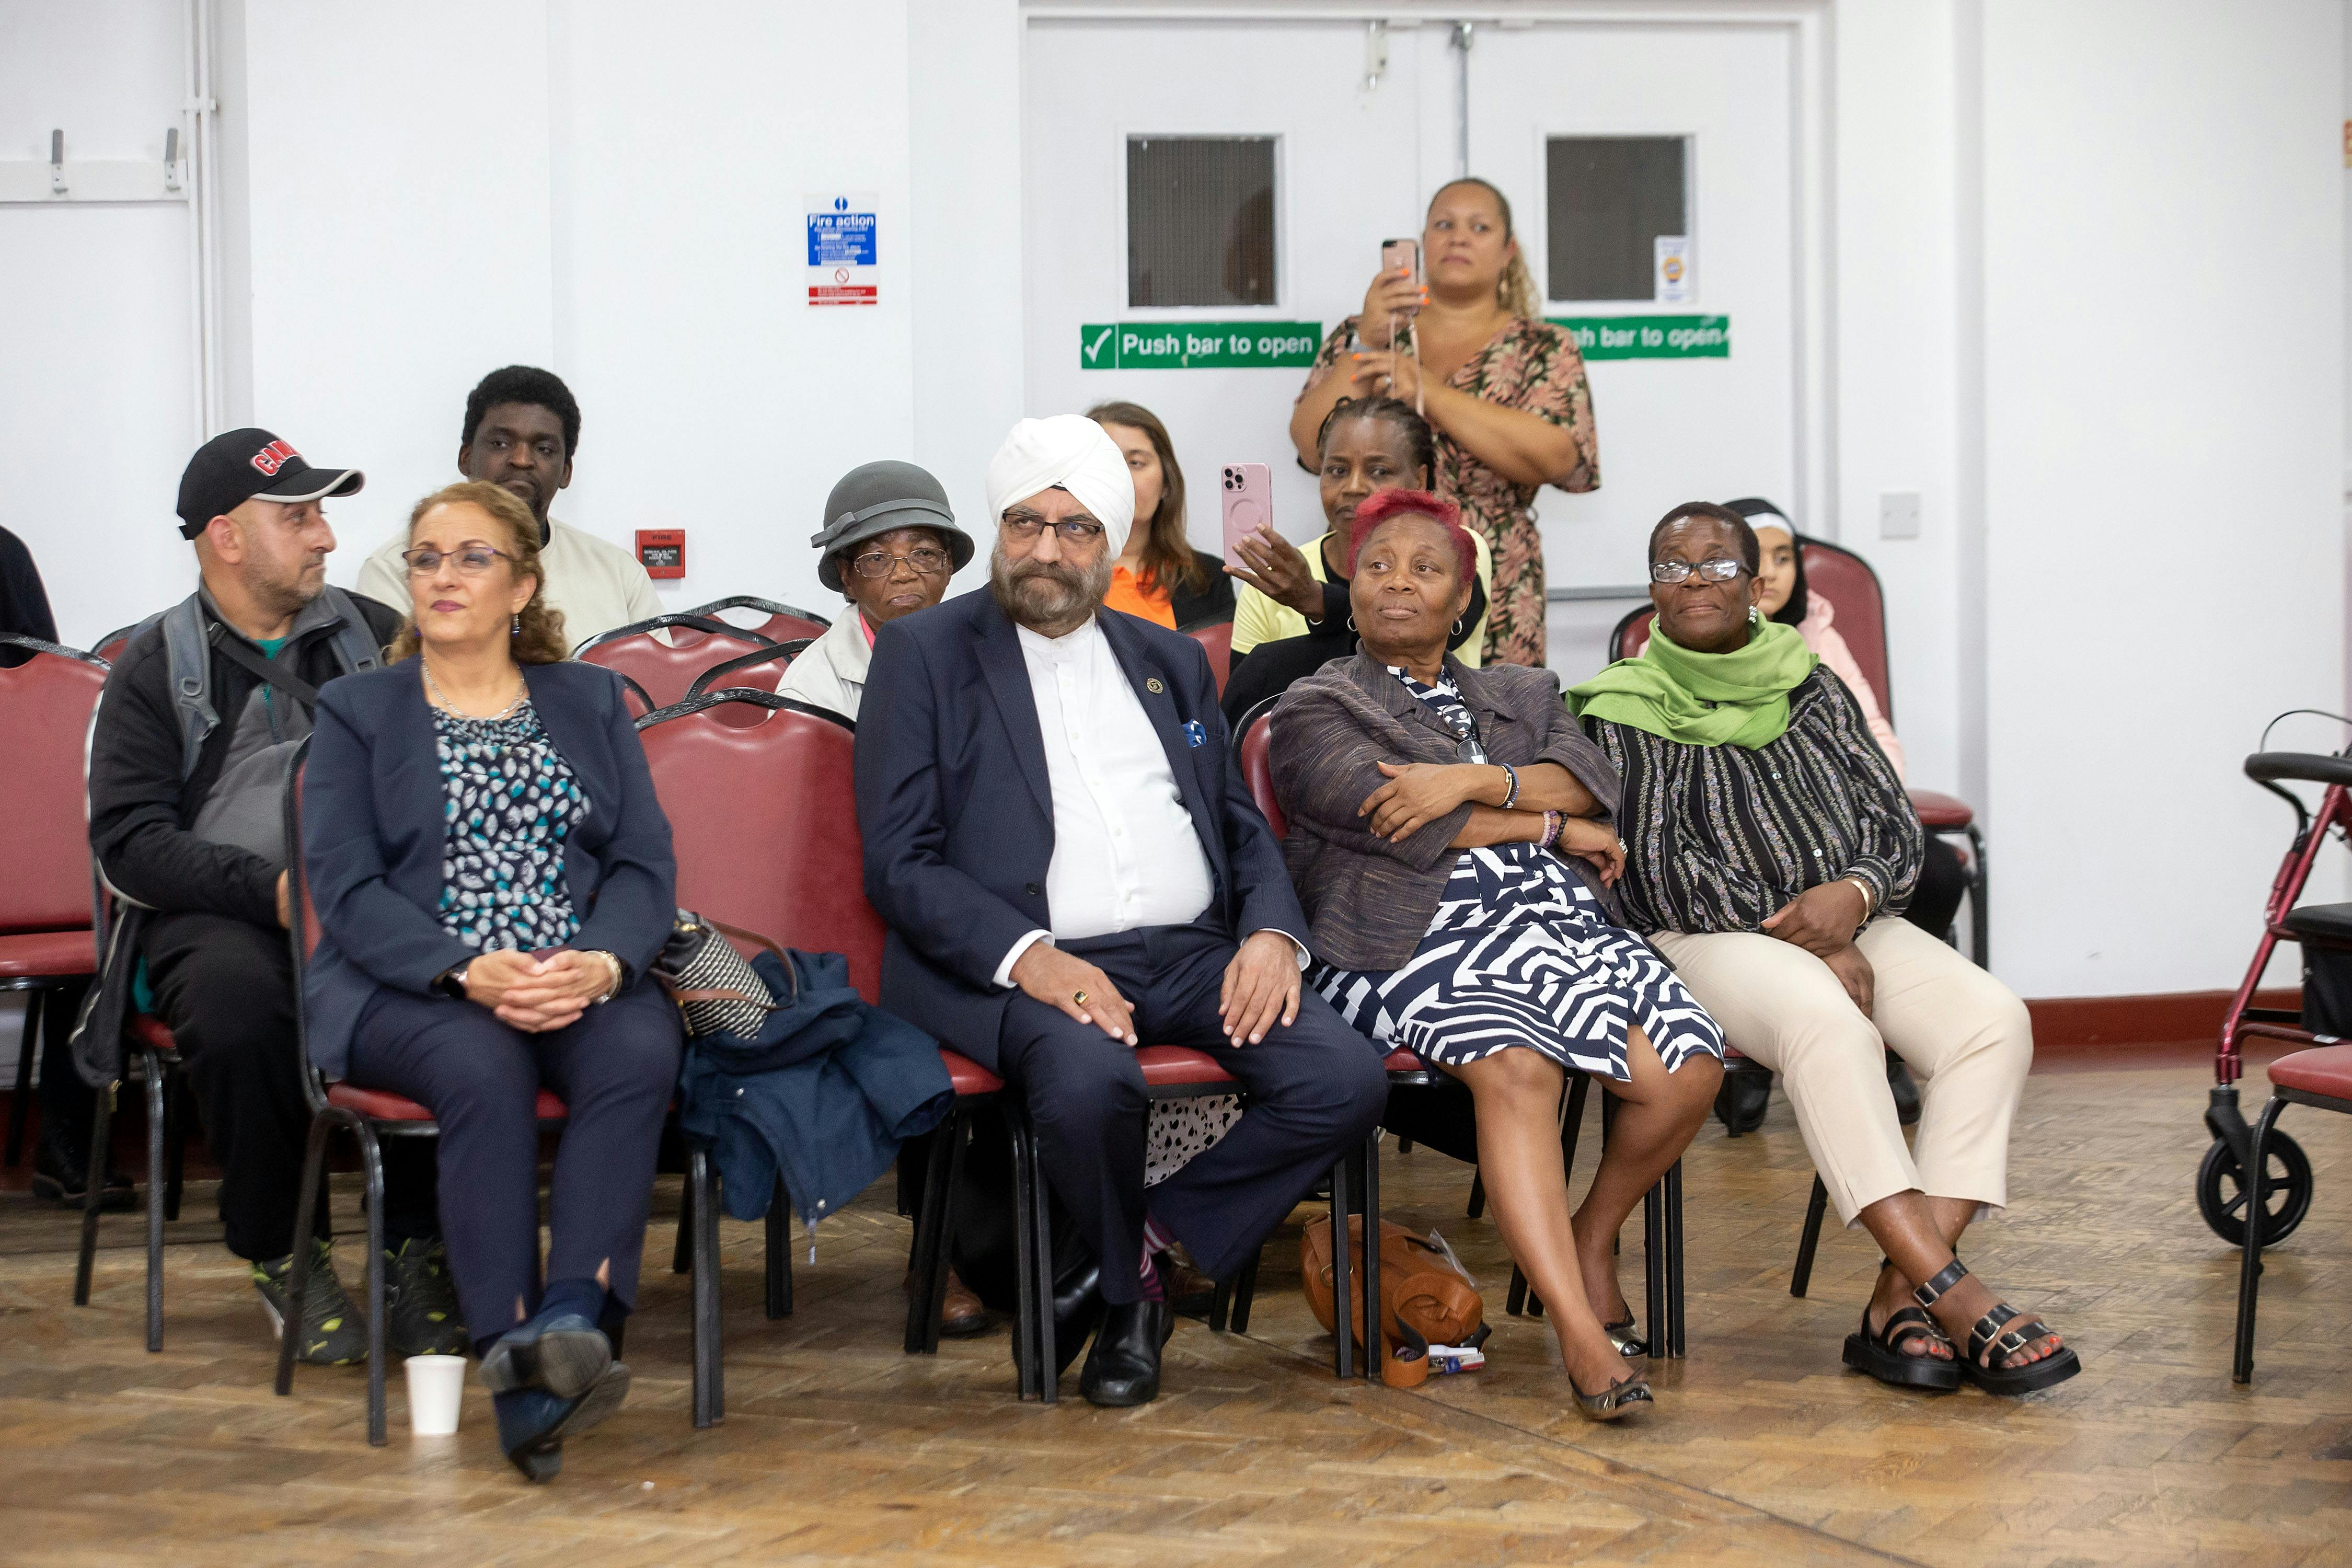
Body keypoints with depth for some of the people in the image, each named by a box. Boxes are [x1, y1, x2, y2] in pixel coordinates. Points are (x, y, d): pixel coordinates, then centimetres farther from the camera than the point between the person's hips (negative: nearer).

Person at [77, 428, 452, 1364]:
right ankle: (281, 1253, -13)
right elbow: (128, 840, -2)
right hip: (216, 916, -1)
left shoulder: (375, 637, 17)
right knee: (236, 997, -37)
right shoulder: (156, 666, 9)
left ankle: (419, 1245, -14)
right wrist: (272, 889, -16)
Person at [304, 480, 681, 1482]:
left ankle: (570, 1318, -45)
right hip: (411, 988, -2)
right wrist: (468, 973, -19)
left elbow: (647, 863, 7)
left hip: (583, 978, 2)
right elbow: (345, 886, -1)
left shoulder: (591, 702, 19)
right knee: (483, 1065, -35)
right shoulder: (357, 712, 13)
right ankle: (516, 1372, -39)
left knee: (641, 1052, -32)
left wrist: (602, 963, -16)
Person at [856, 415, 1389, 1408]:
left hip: (1191, 954, 5)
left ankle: (1152, 1237, -1)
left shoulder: (1169, 661, 23)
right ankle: (1127, 1292, -6)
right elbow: (899, 861, -2)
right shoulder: (925, 654, 8)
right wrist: (1027, 955, -18)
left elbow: (1241, 825, 23)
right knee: (1090, 1080, -37)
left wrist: (1272, 932, -1)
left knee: (1346, 1079, -22)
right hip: (1022, 966, -4)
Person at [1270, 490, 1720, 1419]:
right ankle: (1581, 1333, -43)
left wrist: (1475, 782, -9)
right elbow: (1389, 817, -2)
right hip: (1417, 939, -4)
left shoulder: (1523, 695, 29)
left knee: (1690, 1069, -22)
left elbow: (1588, 782, 8)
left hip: (1557, 920, 4)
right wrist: (1555, 825, 4)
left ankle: (1594, 1236, 5)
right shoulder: (1316, 708, 15)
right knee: (1514, 1065, -36)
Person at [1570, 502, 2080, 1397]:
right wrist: (1812, 948, -14)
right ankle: (1956, 1301, -45)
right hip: (1712, 939, -5)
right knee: (1826, 1021, -38)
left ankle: (1899, 1304, -33)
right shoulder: (1627, 713, 4)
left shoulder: (1814, 691, 18)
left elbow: (1896, 826, 12)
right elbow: (1658, 871, -6)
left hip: (1852, 922, 5)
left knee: (1992, 1019, -24)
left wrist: (1855, 894, -13)